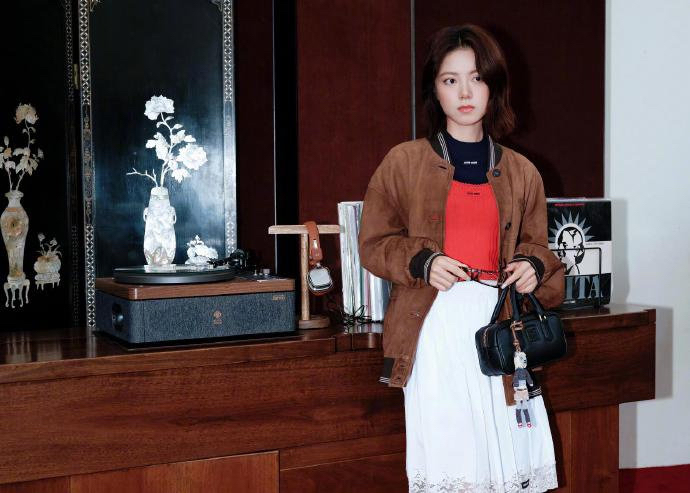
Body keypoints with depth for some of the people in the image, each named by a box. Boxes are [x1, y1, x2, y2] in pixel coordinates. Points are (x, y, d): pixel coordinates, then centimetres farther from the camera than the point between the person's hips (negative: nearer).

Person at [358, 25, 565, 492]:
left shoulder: (521, 172, 12)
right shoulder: (404, 162, 4)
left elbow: (535, 244, 21)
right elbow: (374, 244, 6)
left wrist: (533, 266, -2)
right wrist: (422, 264, -12)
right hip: (435, 326, -2)